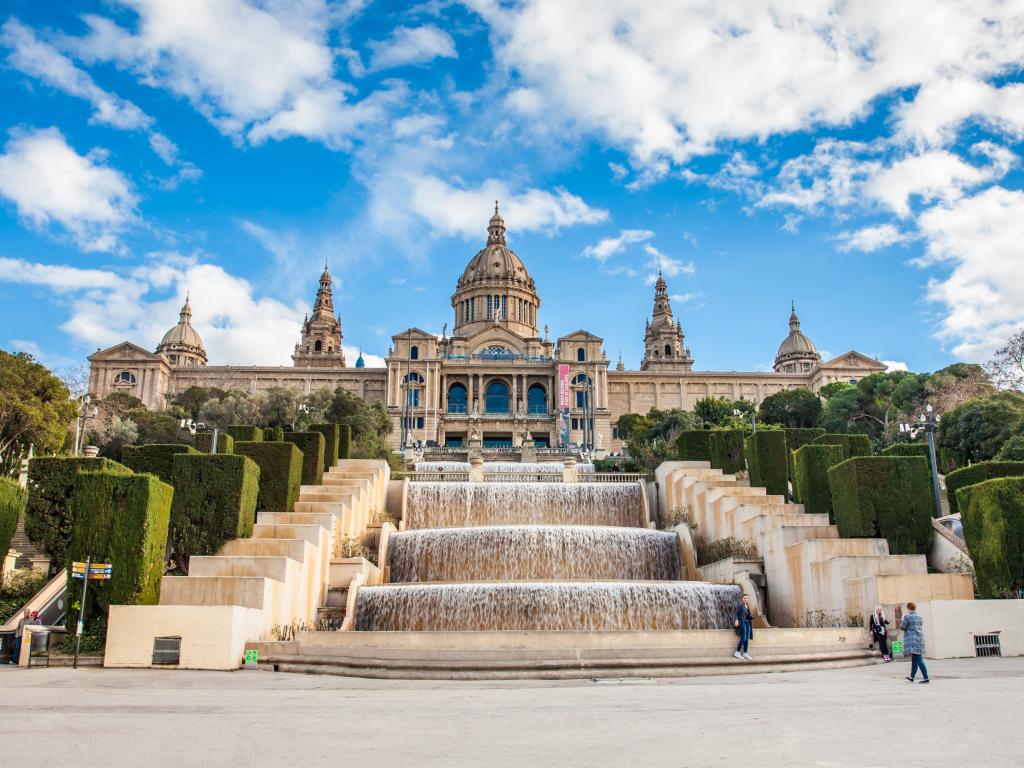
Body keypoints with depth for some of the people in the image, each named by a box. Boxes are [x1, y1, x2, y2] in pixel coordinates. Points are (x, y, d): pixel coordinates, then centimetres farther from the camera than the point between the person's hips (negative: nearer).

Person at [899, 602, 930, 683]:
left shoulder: (907, 617, -11)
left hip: (912, 640, -8)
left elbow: (902, 627, -8)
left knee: (918, 659, -8)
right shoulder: (919, 617, 11)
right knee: (914, 659, 17)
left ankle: (926, 678, -13)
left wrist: (902, 619, 8)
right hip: (920, 639, 8)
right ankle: (912, 677, 27)